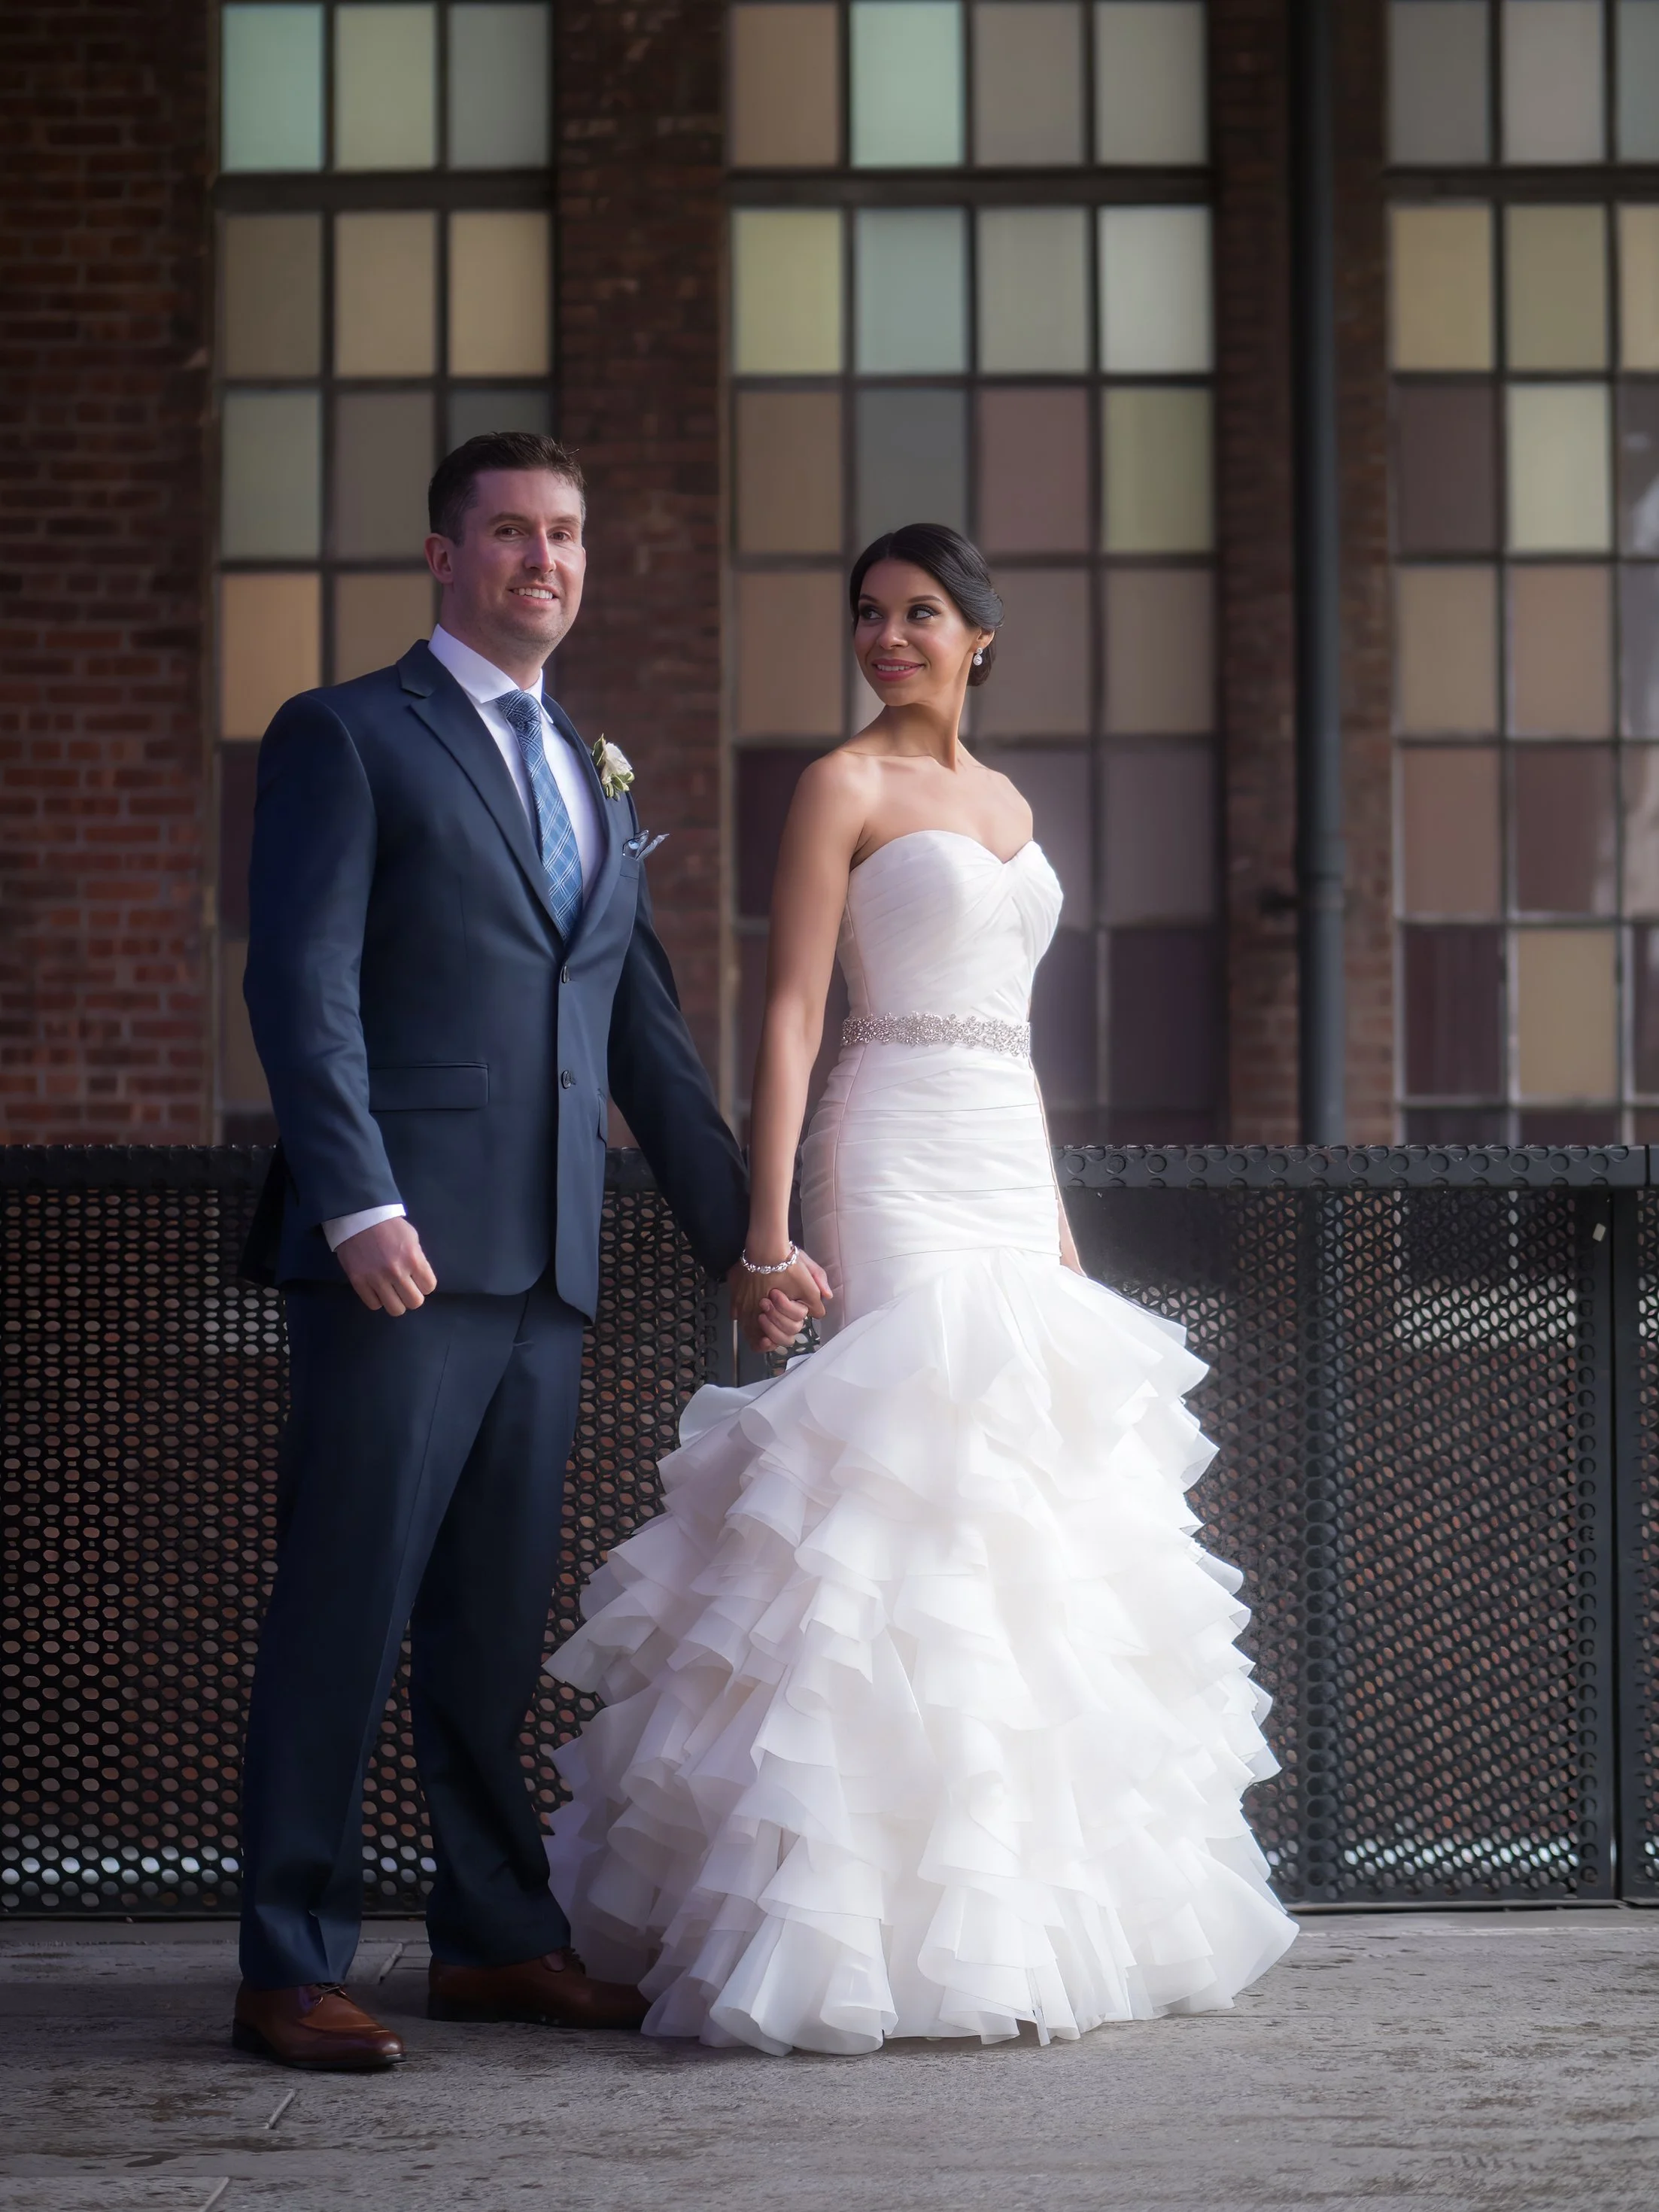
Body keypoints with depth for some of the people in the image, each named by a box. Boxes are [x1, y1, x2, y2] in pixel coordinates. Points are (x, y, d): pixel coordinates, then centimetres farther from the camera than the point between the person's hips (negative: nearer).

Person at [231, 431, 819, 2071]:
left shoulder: (596, 785, 22)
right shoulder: (347, 737, 2)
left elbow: (650, 1043, 23)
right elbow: (301, 984, -8)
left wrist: (739, 1239, 19)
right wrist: (358, 1205, -18)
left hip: (545, 1263, 6)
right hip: (398, 1253, -6)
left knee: (498, 1623, 11)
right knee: (344, 1611, -5)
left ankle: (496, 1940, 19)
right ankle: (290, 1972, 0)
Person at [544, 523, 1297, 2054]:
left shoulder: (1005, 803, 18)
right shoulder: (845, 788, -2)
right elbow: (793, 1012, -9)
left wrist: (1057, 1218, 19)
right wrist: (769, 1229, -17)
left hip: (1010, 1173, 7)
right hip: (898, 1167, -7)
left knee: (1026, 1509, 6)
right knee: (915, 1484, -12)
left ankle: (1016, 1911, 13)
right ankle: (884, 1921, -9)